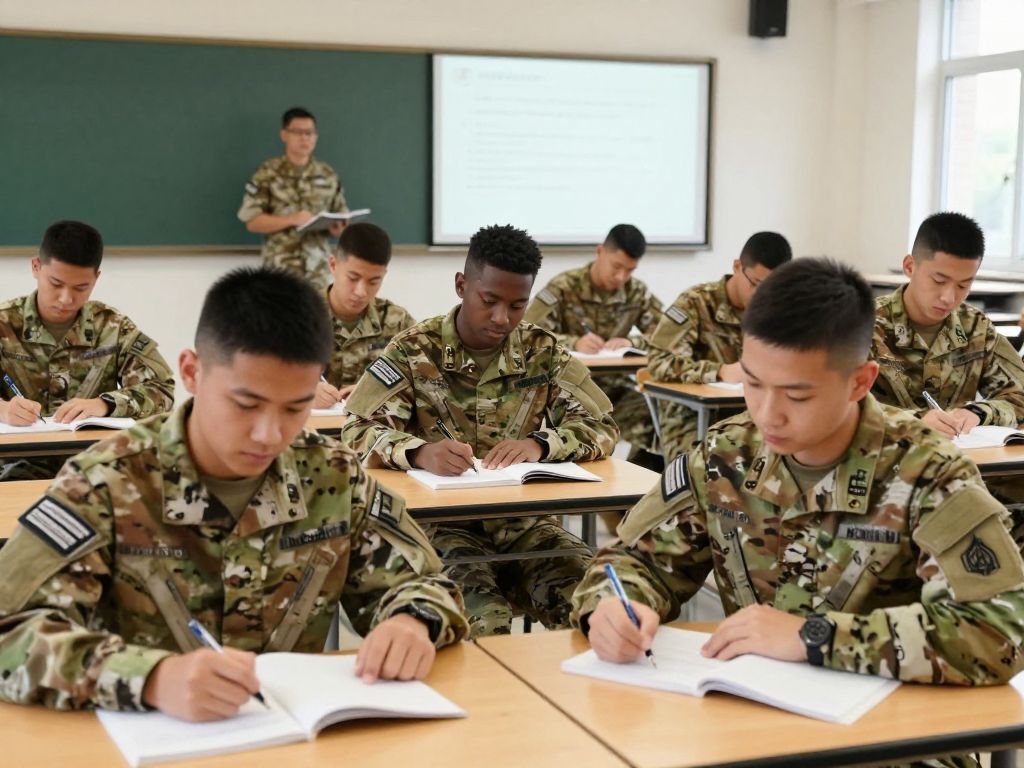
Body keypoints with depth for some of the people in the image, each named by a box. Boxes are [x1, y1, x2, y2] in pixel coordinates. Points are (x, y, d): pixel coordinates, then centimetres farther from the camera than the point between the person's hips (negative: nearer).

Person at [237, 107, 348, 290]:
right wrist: (292, 219, -17)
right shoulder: (267, 174, -2)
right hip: (280, 268, -3)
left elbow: (342, 217, 14)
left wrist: (338, 228, -10)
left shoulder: (328, 175, 9)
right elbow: (252, 221, -5)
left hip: (319, 268, 3)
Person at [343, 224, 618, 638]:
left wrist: (541, 444, -20)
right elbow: (360, 434, -10)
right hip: (439, 522, -3)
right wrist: (418, 452, -32)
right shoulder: (414, 351, -3)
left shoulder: (544, 352, 6)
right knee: (484, 628, -32)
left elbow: (602, 426, 0)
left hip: (524, 521, 3)